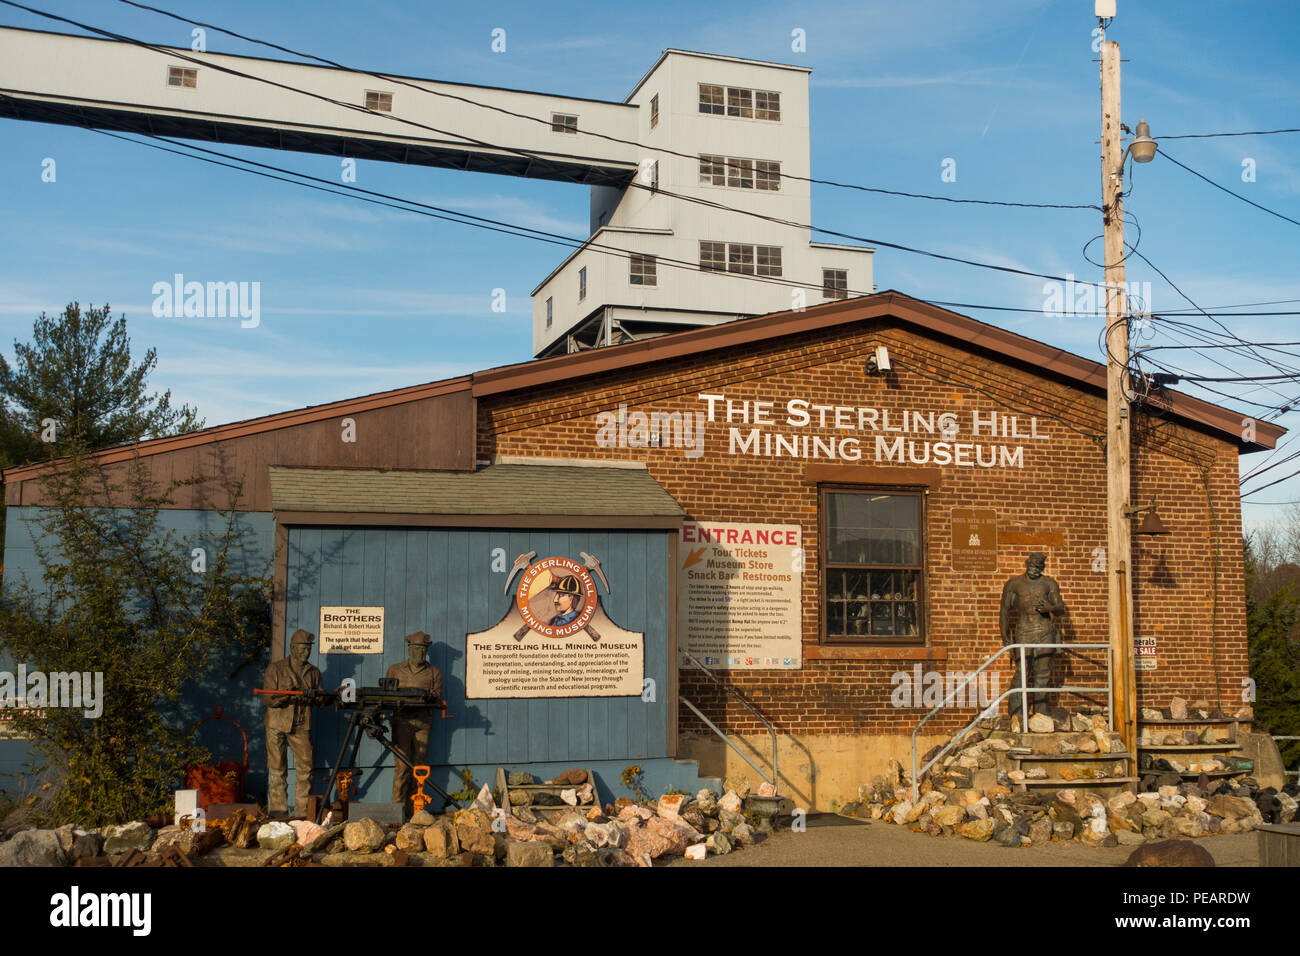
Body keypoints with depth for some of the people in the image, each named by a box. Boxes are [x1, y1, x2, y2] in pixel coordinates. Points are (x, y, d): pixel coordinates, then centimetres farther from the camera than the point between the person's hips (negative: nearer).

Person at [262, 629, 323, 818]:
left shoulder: (313, 672, 12)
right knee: (277, 771, 2)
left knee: (306, 769, -3)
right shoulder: (276, 668, -1)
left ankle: (303, 814, 5)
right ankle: (279, 813, 9)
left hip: (301, 728, 3)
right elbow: (268, 699, -8)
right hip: (277, 726, -3)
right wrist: (291, 696, -23)